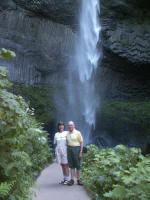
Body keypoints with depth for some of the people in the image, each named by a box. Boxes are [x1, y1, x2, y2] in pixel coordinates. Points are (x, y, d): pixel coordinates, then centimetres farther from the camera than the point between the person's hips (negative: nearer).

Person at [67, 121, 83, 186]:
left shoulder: (78, 133, -5)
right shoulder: (67, 133, 10)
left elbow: (81, 143, -5)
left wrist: (81, 152, -12)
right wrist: (67, 151, 10)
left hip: (76, 149, -4)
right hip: (69, 149, 4)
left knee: (78, 165, 1)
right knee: (71, 165, 4)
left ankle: (78, 180, 11)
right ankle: (72, 180, 8)